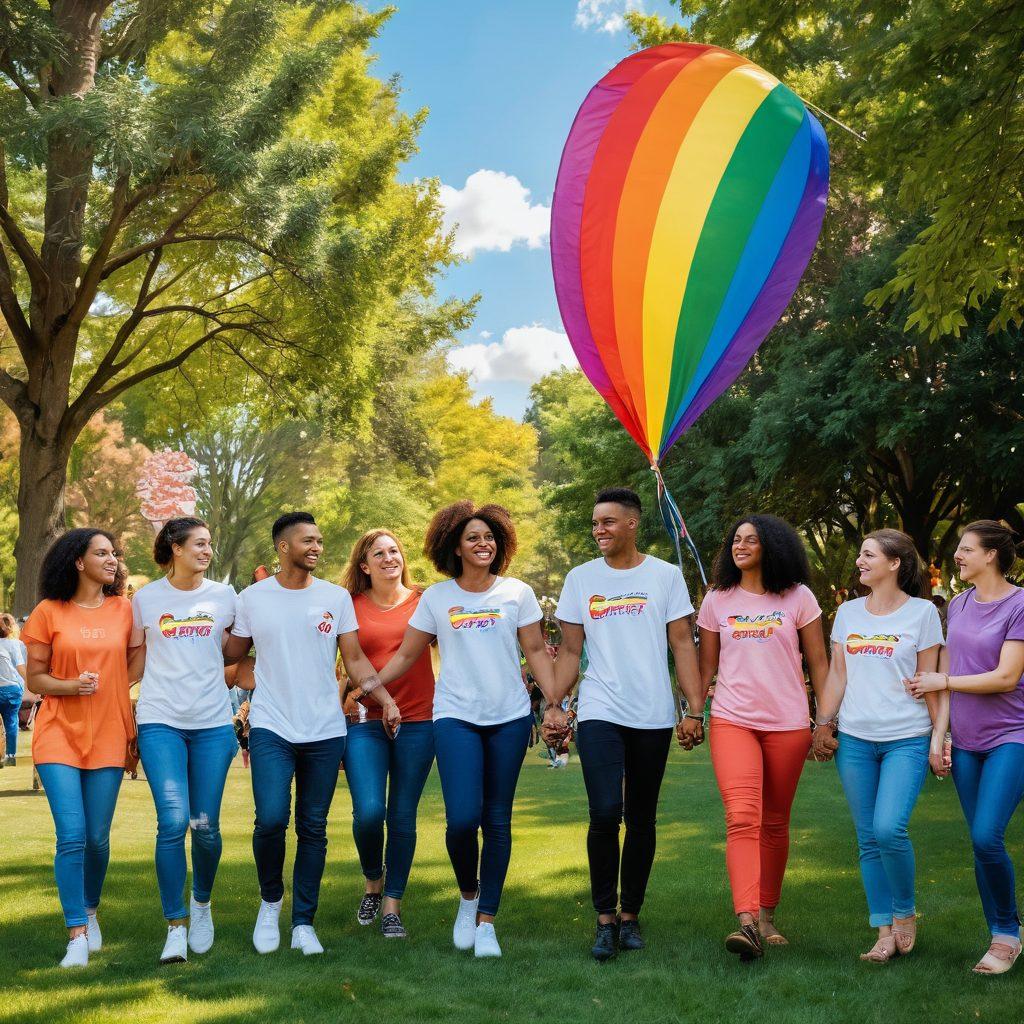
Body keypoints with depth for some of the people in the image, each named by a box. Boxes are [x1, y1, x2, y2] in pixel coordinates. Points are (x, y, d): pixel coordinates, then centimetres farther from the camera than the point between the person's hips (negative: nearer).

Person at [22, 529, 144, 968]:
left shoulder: (125, 610, 5)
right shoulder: (49, 611, 0)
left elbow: (137, 664, 14)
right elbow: (35, 678, 2)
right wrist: (71, 685, -15)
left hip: (109, 735, 2)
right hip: (59, 733, -2)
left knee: (98, 837, 6)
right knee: (71, 837, -9)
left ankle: (90, 911, 32)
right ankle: (77, 935, 0)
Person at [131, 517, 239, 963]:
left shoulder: (223, 596, 7)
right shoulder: (146, 598, 5)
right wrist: (125, 714, 6)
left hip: (213, 723, 1)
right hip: (160, 721, -1)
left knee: (206, 826, 3)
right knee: (173, 822, -13)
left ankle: (201, 904, 30)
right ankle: (176, 926, -1)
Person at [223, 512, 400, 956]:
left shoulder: (336, 597, 5)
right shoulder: (252, 598, 4)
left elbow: (355, 659, 6)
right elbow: (231, 654, 14)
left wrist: (386, 698, -7)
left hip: (325, 731, 2)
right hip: (271, 728, -1)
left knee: (313, 828, 6)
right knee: (271, 819, -16)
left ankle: (303, 922, 18)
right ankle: (270, 901, 11)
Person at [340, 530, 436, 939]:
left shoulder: (423, 602, 5)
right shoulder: (350, 607, 3)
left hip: (417, 720, 1)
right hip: (365, 721, -1)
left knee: (403, 816, 4)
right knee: (369, 812, -11)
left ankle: (392, 905, 17)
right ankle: (373, 882, 18)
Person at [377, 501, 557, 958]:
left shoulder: (517, 593, 6)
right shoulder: (436, 598, 5)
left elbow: (535, 651, 9)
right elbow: (406, 655, 9)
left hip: (510, 718, 1)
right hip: (455, 717, -1)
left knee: (498, 820, 3)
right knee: (463, 817, -14)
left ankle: (486, 920, 15)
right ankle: (468, 895, 15)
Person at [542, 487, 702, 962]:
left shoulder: (665, 576, 4)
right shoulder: (580, 579, 6)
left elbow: (683, 645, 3)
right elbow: (569, 651, 8)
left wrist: (695, 710, -3)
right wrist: (554, 705, -3)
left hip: (653, 717, 1)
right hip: (599, 714, 0)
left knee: (641, 819, 8)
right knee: (604, 813, -13)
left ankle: (630, 915, 21)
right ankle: (605, 918, 0)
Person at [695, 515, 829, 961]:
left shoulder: (797, 598, 4)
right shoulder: (717, 601, 8)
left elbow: (819, 663, 6)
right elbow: (706, 666, 13)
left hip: (787, 724, 0)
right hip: (732, 722, 0)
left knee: (775, 823, 8)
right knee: (741, 817, -17)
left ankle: (766, 916, 22)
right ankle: (746, 921, -26)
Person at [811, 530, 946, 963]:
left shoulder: (922, 612, 0)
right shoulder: (848, 612, 11)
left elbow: (930, 680, 0)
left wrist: (938, 738, -3)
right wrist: (823, 723, 7)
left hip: (906, 739, -4)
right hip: (854, 739, 4)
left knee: (889, 828, -17)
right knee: (868, 839, 4)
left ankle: (905, 913, 7)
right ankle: (885, 931, 13)